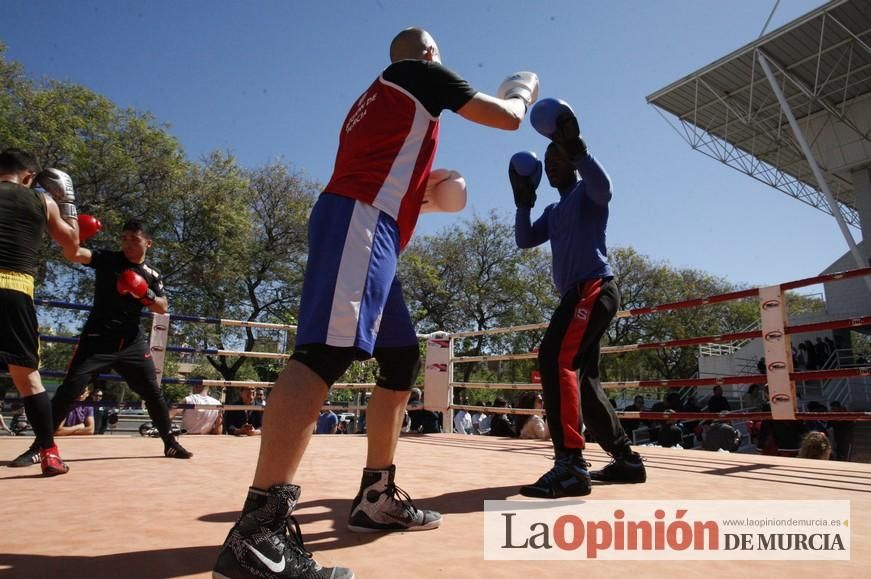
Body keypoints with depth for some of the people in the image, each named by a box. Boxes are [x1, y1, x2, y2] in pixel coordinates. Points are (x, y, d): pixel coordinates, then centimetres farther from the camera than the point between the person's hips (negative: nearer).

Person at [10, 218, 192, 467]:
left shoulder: (153, 275, 8)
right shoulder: (107, 259, 0)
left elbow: (162, 308, 4)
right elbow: (74, 254, -18)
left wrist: (146, 295, -14)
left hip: (132, 341, 3)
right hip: (97, 338, -2)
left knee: (153, 392, 4)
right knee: (70, 388, -10)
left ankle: (170, 443, 16)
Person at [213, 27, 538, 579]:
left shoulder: (382, 96, 33)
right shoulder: (423, 73, 11)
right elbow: (507, 117, 12)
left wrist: (422, 195, 34)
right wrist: (523, 92, 34)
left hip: (365, 226, 10)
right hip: (360, 221, -10)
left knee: (402, 358, 11)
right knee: (328, 349, -23)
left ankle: (377, 496, 15)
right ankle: (257, 529, -28)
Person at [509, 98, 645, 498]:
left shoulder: (586, 193, 5)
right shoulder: (552, 212, 28)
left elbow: (604, 188, -19)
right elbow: (524, 240, 17)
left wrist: (576, 148, -26)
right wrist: (523, 201, 7)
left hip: (594, 288, -9)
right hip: (578, 294, 9)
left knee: (556, 360, -26)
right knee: (583, 379, 9)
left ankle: (570, 465, -32)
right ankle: (625, 459, 18)